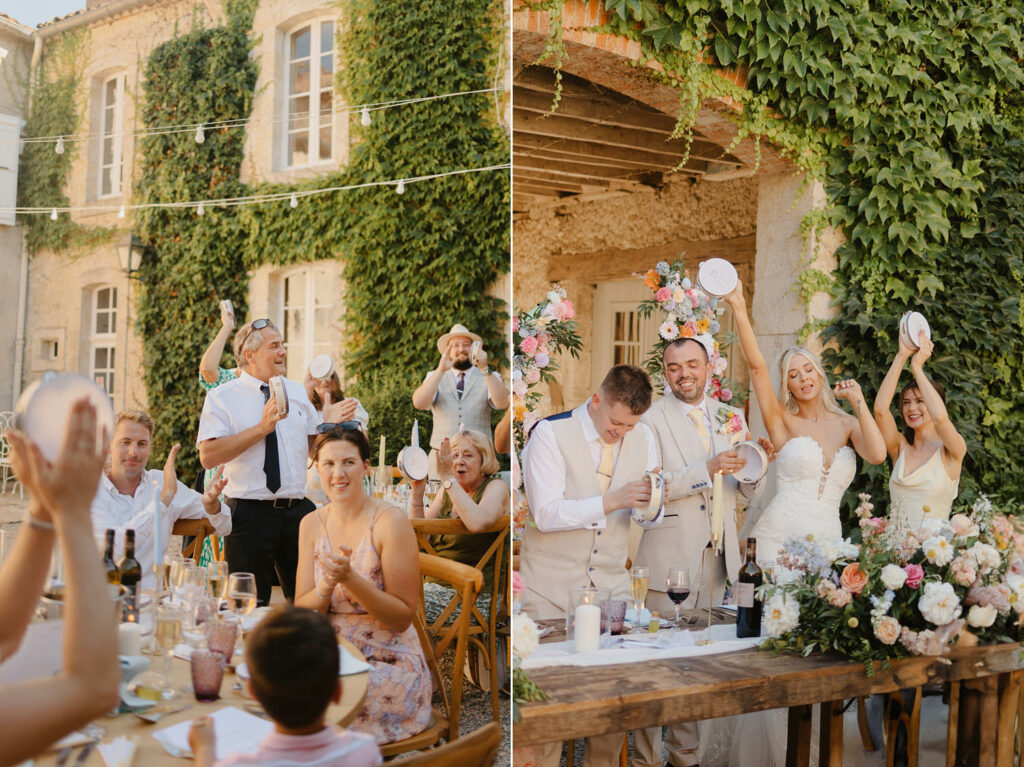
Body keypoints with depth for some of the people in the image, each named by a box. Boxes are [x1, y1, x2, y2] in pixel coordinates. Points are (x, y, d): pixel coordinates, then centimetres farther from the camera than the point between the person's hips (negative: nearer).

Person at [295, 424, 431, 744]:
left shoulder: (390, 522, -12)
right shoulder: (311, 525, 5)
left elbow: (403, 618, -11)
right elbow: (302, 614, 2)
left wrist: (350, 579, -24)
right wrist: (328, 584, -19)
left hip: (389, 662, -5)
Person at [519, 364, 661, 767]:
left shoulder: (643, 438, 4)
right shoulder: (550, 433, -11)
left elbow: (648, 519, 7)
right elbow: (546, 514, -19)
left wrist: (651, 504, -17)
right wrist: (612, 501, -28)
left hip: (611, 580, 4)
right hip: (551, 584, -4)